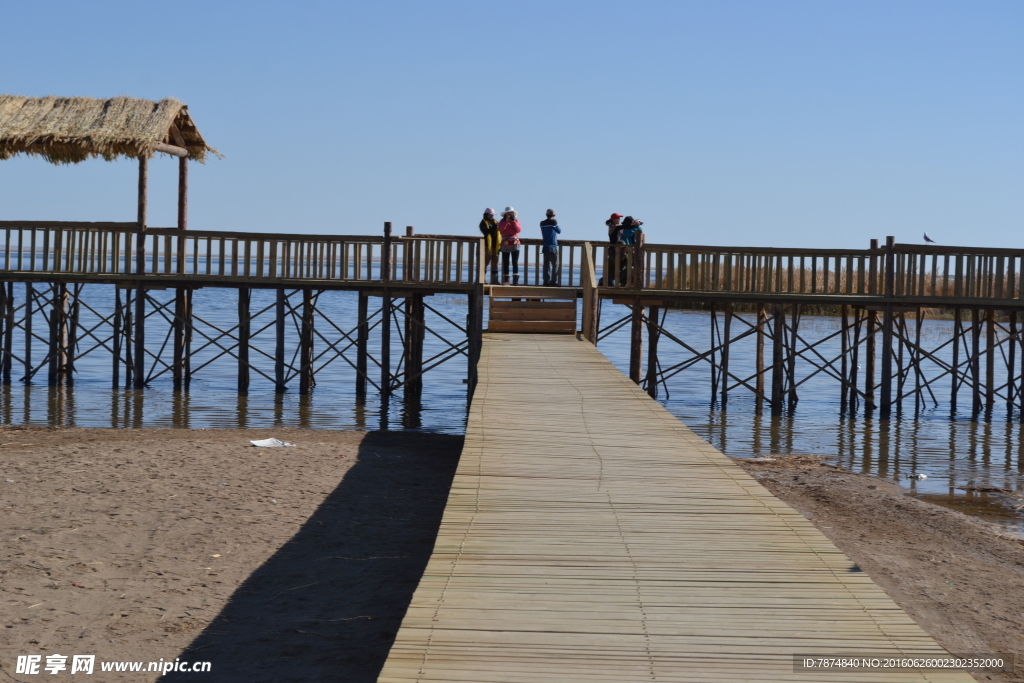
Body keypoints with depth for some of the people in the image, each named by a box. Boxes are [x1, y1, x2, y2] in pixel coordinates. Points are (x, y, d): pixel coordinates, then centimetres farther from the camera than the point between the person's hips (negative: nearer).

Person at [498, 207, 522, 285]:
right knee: (505, 263, 2)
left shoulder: (516, 220, 8)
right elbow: (500, 229, -14)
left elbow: (519, 230, -7)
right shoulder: (502, 221, 6)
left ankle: (515, 280, -8)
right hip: (505, 245, 0)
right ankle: (505, 280, 4)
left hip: (515, 244, 0)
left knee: (515, 262, -6)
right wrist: (506, 221, -20)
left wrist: (513, 222, -16)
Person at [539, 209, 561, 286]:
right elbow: (559, 231, 7)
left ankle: (546, 281, 6)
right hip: (553, 247, -5)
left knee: (546, 265, 8)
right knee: (555, 265, -2)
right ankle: (554, 282, -7)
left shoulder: (542, 223, 5)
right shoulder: (554, 222, -9)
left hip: (545, 247, 5)